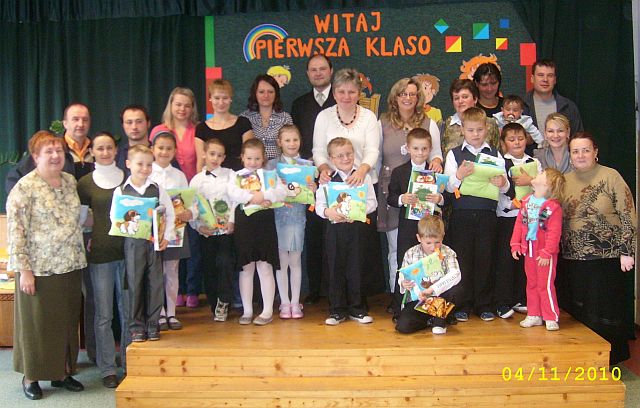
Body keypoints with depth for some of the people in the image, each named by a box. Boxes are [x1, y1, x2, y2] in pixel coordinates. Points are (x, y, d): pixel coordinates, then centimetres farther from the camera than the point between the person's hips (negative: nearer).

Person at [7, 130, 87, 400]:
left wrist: (79, 255, 13)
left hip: (71, 266, 6)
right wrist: (24, 269, -16)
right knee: (37, 323, 7)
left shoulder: (70, 181, 8)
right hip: (39, 269, -6)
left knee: (67, 321, 13)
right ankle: (31, 377, 23)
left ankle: (62, 372, 28)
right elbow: (15, 231, -13)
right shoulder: (25, 187, -11)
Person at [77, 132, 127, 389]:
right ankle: (108, 369, 15)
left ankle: (130, 363, 21)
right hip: (100, 254, -1)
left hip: (128, 251, 1)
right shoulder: (86, 183, 3)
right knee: (103, 314, 4)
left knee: (128, 311, 8)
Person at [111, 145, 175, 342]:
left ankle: (153, 324, 16)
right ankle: (136, 326, 15)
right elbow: (114, 217, 3)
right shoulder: (120, 191, 2)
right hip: (132, 243, -1)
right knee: (134, 283, 4)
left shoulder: (157, 189, 4)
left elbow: (170, 214, 8)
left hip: (155, 242, 1)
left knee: (155, 283, 4)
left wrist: (167, 237, 1)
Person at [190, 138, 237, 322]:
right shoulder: (197, 180, 7)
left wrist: (233, 221, -13)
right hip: (206, 231, 2)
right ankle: (215, 305, 19)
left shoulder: (230, 175, 3)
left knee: (225, 263, -12)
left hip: (226, 229, -2)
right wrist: (198, 226, -8)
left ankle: (223, 302, 3)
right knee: (208, 267, 7)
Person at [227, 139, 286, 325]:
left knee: (265, 267, 2)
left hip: (265, 221, -1)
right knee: (246, 268, 8)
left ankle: (267, 311, 11)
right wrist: (252, 197, -20)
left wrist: (263, 195, -21)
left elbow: (281, 192, -8)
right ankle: (247, 311, 18)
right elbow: (232, 193, -10)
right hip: (244, 222, 1)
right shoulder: (237, 175, 8)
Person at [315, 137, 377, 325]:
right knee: (335, 269, 4)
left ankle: (356, 308, 19)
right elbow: (319, 205, 1)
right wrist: (328, 211, -20)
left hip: (357, 227, 0)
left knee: (356, 267, 5)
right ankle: (337, 310, 15)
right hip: (334, 228, 0)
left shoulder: (363, 176, 5)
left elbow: (372, 202, 2)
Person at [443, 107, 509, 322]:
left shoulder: (495, 154, 9)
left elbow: (505, 187, 7)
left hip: (487, 214, 1)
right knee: (462, 258, 3)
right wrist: (459, 176, -21)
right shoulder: (454, 154, 4)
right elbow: (449, 186, -2)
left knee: (485, 258, 6)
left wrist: (501, 183, -15)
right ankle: (462, 305, 14)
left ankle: (484, 305, 18)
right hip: (462, 214, -1)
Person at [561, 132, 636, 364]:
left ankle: (609, 357, 17)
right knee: (578, 310, 11)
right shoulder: (564, 181, 9)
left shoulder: (610, 176, -6)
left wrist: (626, 251, -11)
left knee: (605, 310, 2)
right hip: (573, 258, 5)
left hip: (606, 257, -5)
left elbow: (628, 216, -7)